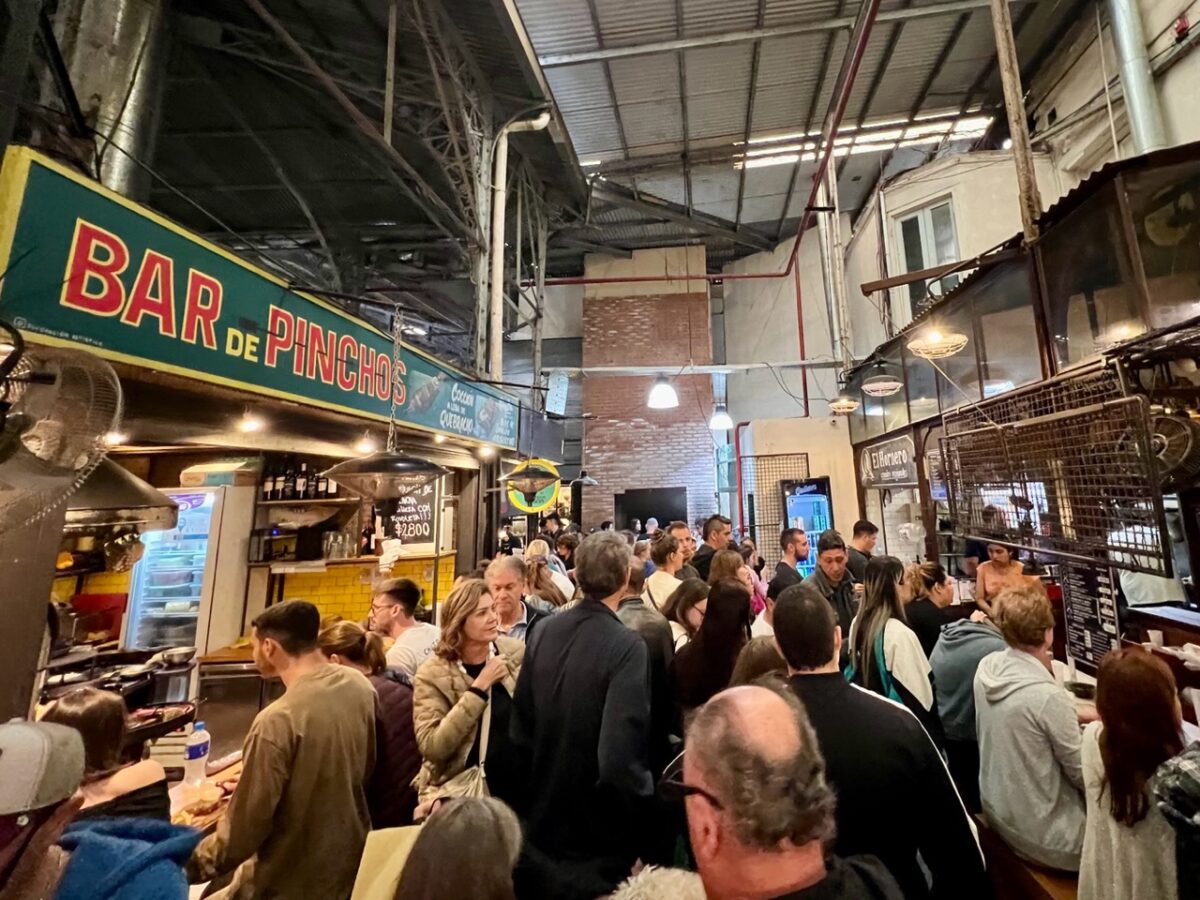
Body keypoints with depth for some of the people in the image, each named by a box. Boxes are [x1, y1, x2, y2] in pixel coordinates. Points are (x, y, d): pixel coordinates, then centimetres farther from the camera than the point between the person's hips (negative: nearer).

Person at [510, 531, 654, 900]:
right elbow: (618, 760, -31)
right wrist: (645, 803, -12)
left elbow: (520, 727, -1)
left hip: (542, 819, 5)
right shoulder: (626, 646, -27)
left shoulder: (543, 631, -9)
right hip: (596, 836, -5)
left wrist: (538, 785, 12)